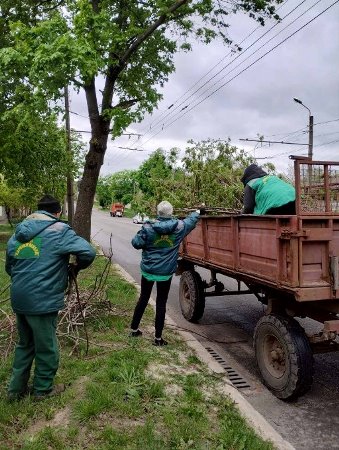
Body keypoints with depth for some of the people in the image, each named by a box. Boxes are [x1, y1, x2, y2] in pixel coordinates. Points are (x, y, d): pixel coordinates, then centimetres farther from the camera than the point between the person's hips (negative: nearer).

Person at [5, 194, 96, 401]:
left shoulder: (19, 232, 12)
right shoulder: (59, 230, -10)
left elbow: (9, 267, 20)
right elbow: (88, 252, -20)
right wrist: (76, 267, -1)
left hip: (19, 299, 7)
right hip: (43, 301, -7)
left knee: (25, 344, 25)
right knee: (47, 347, 13)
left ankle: (17, 388, 36)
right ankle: (43, 389, 30)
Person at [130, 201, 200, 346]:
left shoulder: (148, 227, -12)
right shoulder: (179, 227, -8)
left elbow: (136, 243, -9)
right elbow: (191, 220, 12)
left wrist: (141, 233, 10)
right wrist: (197, 213, 33)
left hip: (148, 269, 1)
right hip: (165, 272, -1)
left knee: (143, 298, 19)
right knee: (161, 303, 7)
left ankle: (134, 329, 30)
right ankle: (158, 338, 11)